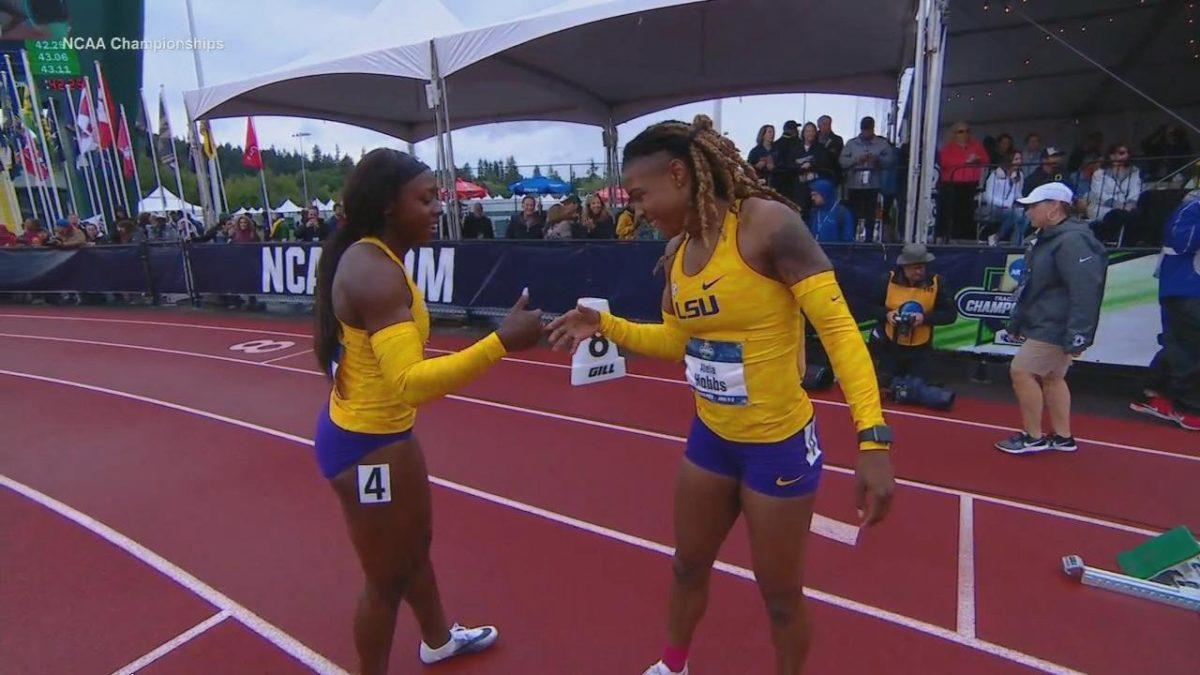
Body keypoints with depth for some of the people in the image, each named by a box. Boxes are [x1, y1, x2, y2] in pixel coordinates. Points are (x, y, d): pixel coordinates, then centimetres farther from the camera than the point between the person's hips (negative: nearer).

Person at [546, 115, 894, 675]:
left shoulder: (767, 223, -21)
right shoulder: (676, 251, 1)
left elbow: (839, 327, -22)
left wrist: (872, 436, -29)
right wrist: (605, 325, 0)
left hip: (778, 443, -6)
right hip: (710, 438, 7)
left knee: (780, 593, 14)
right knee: (688, 565, 24)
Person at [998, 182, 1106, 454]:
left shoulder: (1073, 241, -20)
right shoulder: (1046, 238, 14)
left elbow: (1085, 292, -27)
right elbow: (1032, 286, 22)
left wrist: (1077, 336, -28)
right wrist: (1018, 322, 23)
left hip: (1055, 330, -10)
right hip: (1041, 326, 10)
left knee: (1021, 371, -8)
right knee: (1051, 378, 15)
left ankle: (1034, 437, 4)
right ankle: (1063, 437, 26)